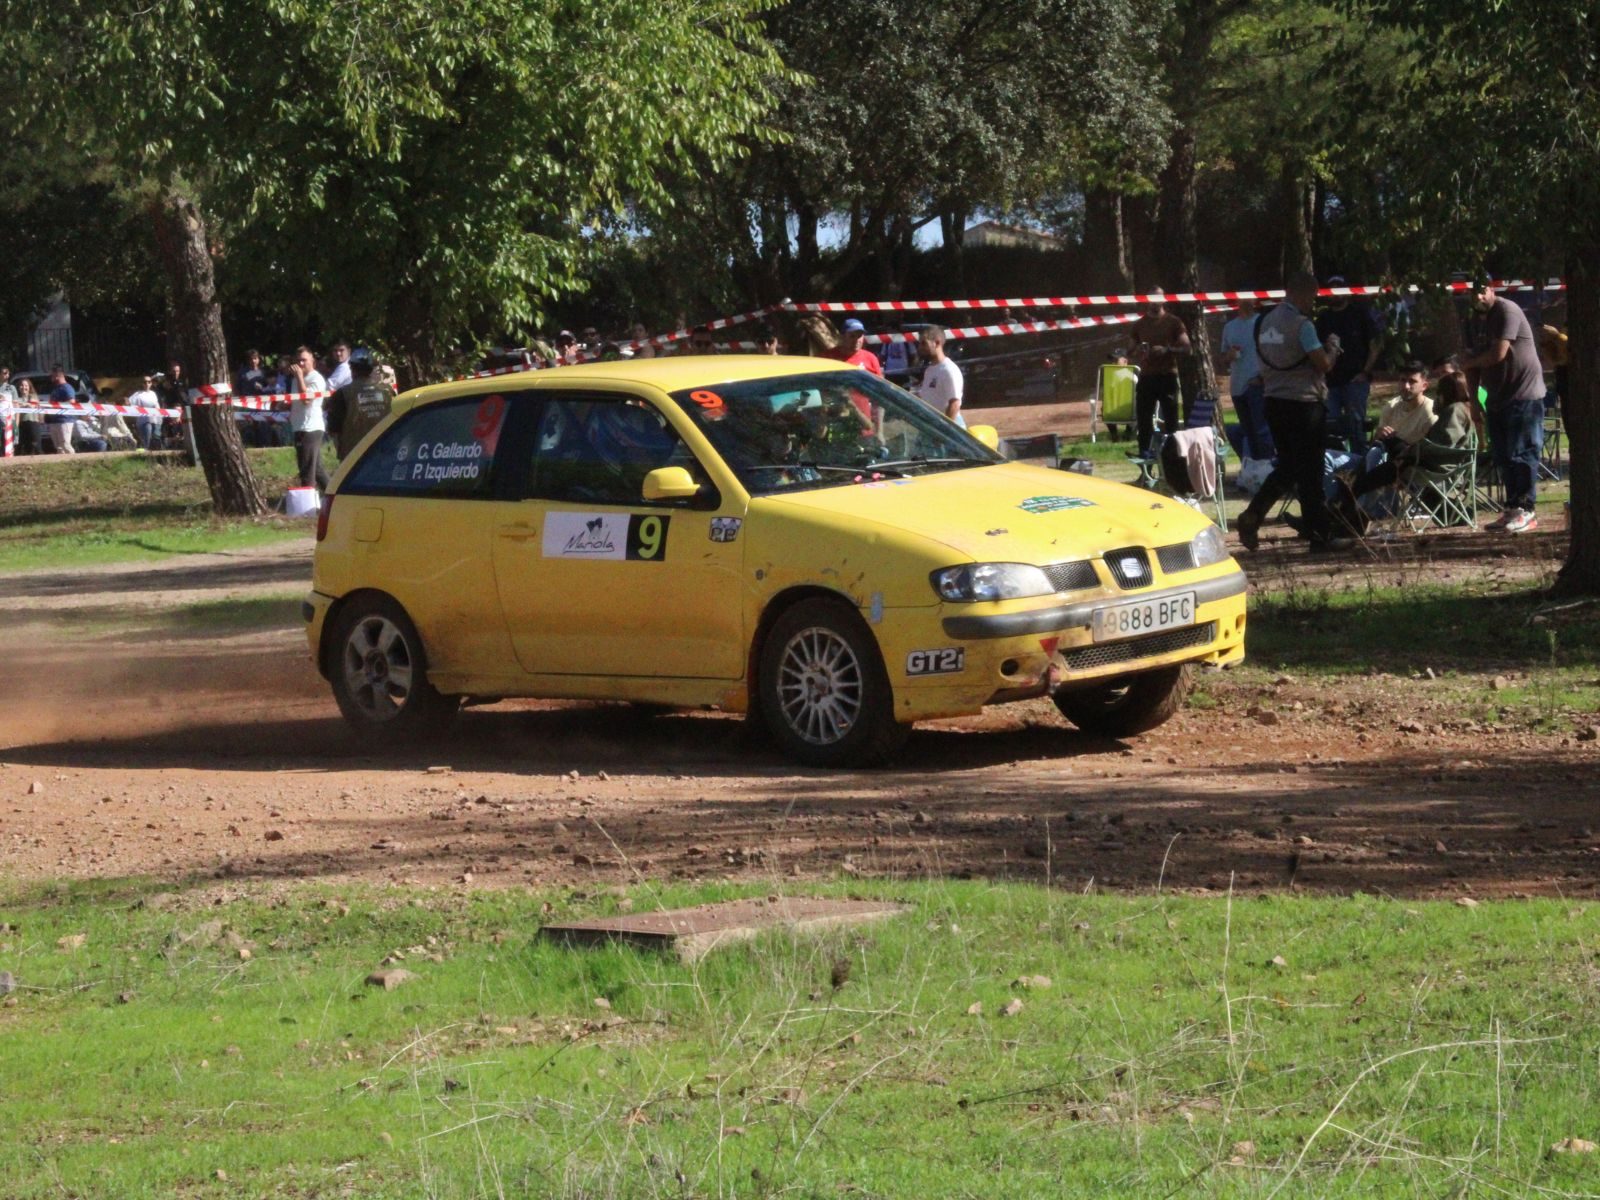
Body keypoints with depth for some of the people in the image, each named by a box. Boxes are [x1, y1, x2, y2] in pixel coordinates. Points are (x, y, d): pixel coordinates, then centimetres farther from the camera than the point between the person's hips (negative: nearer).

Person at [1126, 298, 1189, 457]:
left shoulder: (1173, 323, 5)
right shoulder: (1138, 325, 13)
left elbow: (1186, 348, 0)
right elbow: (1130, 350, 17)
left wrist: (1167, 350, -16)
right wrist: (1138, 352, -6)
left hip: (1167, 376, -2)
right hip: (1146, 376, 2)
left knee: (1170, 417, -1)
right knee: (1143, 415, -2)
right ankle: (1144, 452, 1)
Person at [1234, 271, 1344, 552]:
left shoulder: (1265, 321, 11)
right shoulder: (1301, 324, -15)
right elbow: (1324, 364, -17)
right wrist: (1332, 347, 5)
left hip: (1274, 401, 7)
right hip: (1303, 403, -7)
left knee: (1286, 467, 17)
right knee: (1310, 471, 1)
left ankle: (1252, 515, -1)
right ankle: (1318, 535, 7)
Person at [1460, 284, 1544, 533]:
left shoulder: (1506, 311, -12)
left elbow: (1498, 354, -20)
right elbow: (1476, 361, 17)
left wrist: (1468, 363, -3)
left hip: (1523, 397, -9)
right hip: (1498, 399, 9)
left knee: (1522, 454, -8)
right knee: (1503, 457, 10)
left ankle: (1526, 512, -7)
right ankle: (1512, 510, 16)